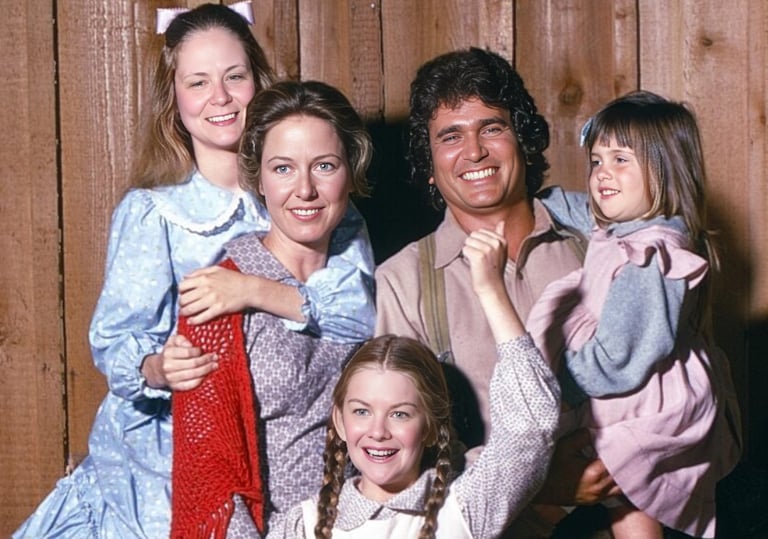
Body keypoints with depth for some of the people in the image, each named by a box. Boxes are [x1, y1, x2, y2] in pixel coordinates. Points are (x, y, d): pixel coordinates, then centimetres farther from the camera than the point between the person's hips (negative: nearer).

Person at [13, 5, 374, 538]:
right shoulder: (150, 210, 2)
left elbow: (364, 310, -12)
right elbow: (115, 340, -5)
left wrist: (255, 291, -26)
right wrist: (157, 368, -27)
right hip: (162, 456, 0)